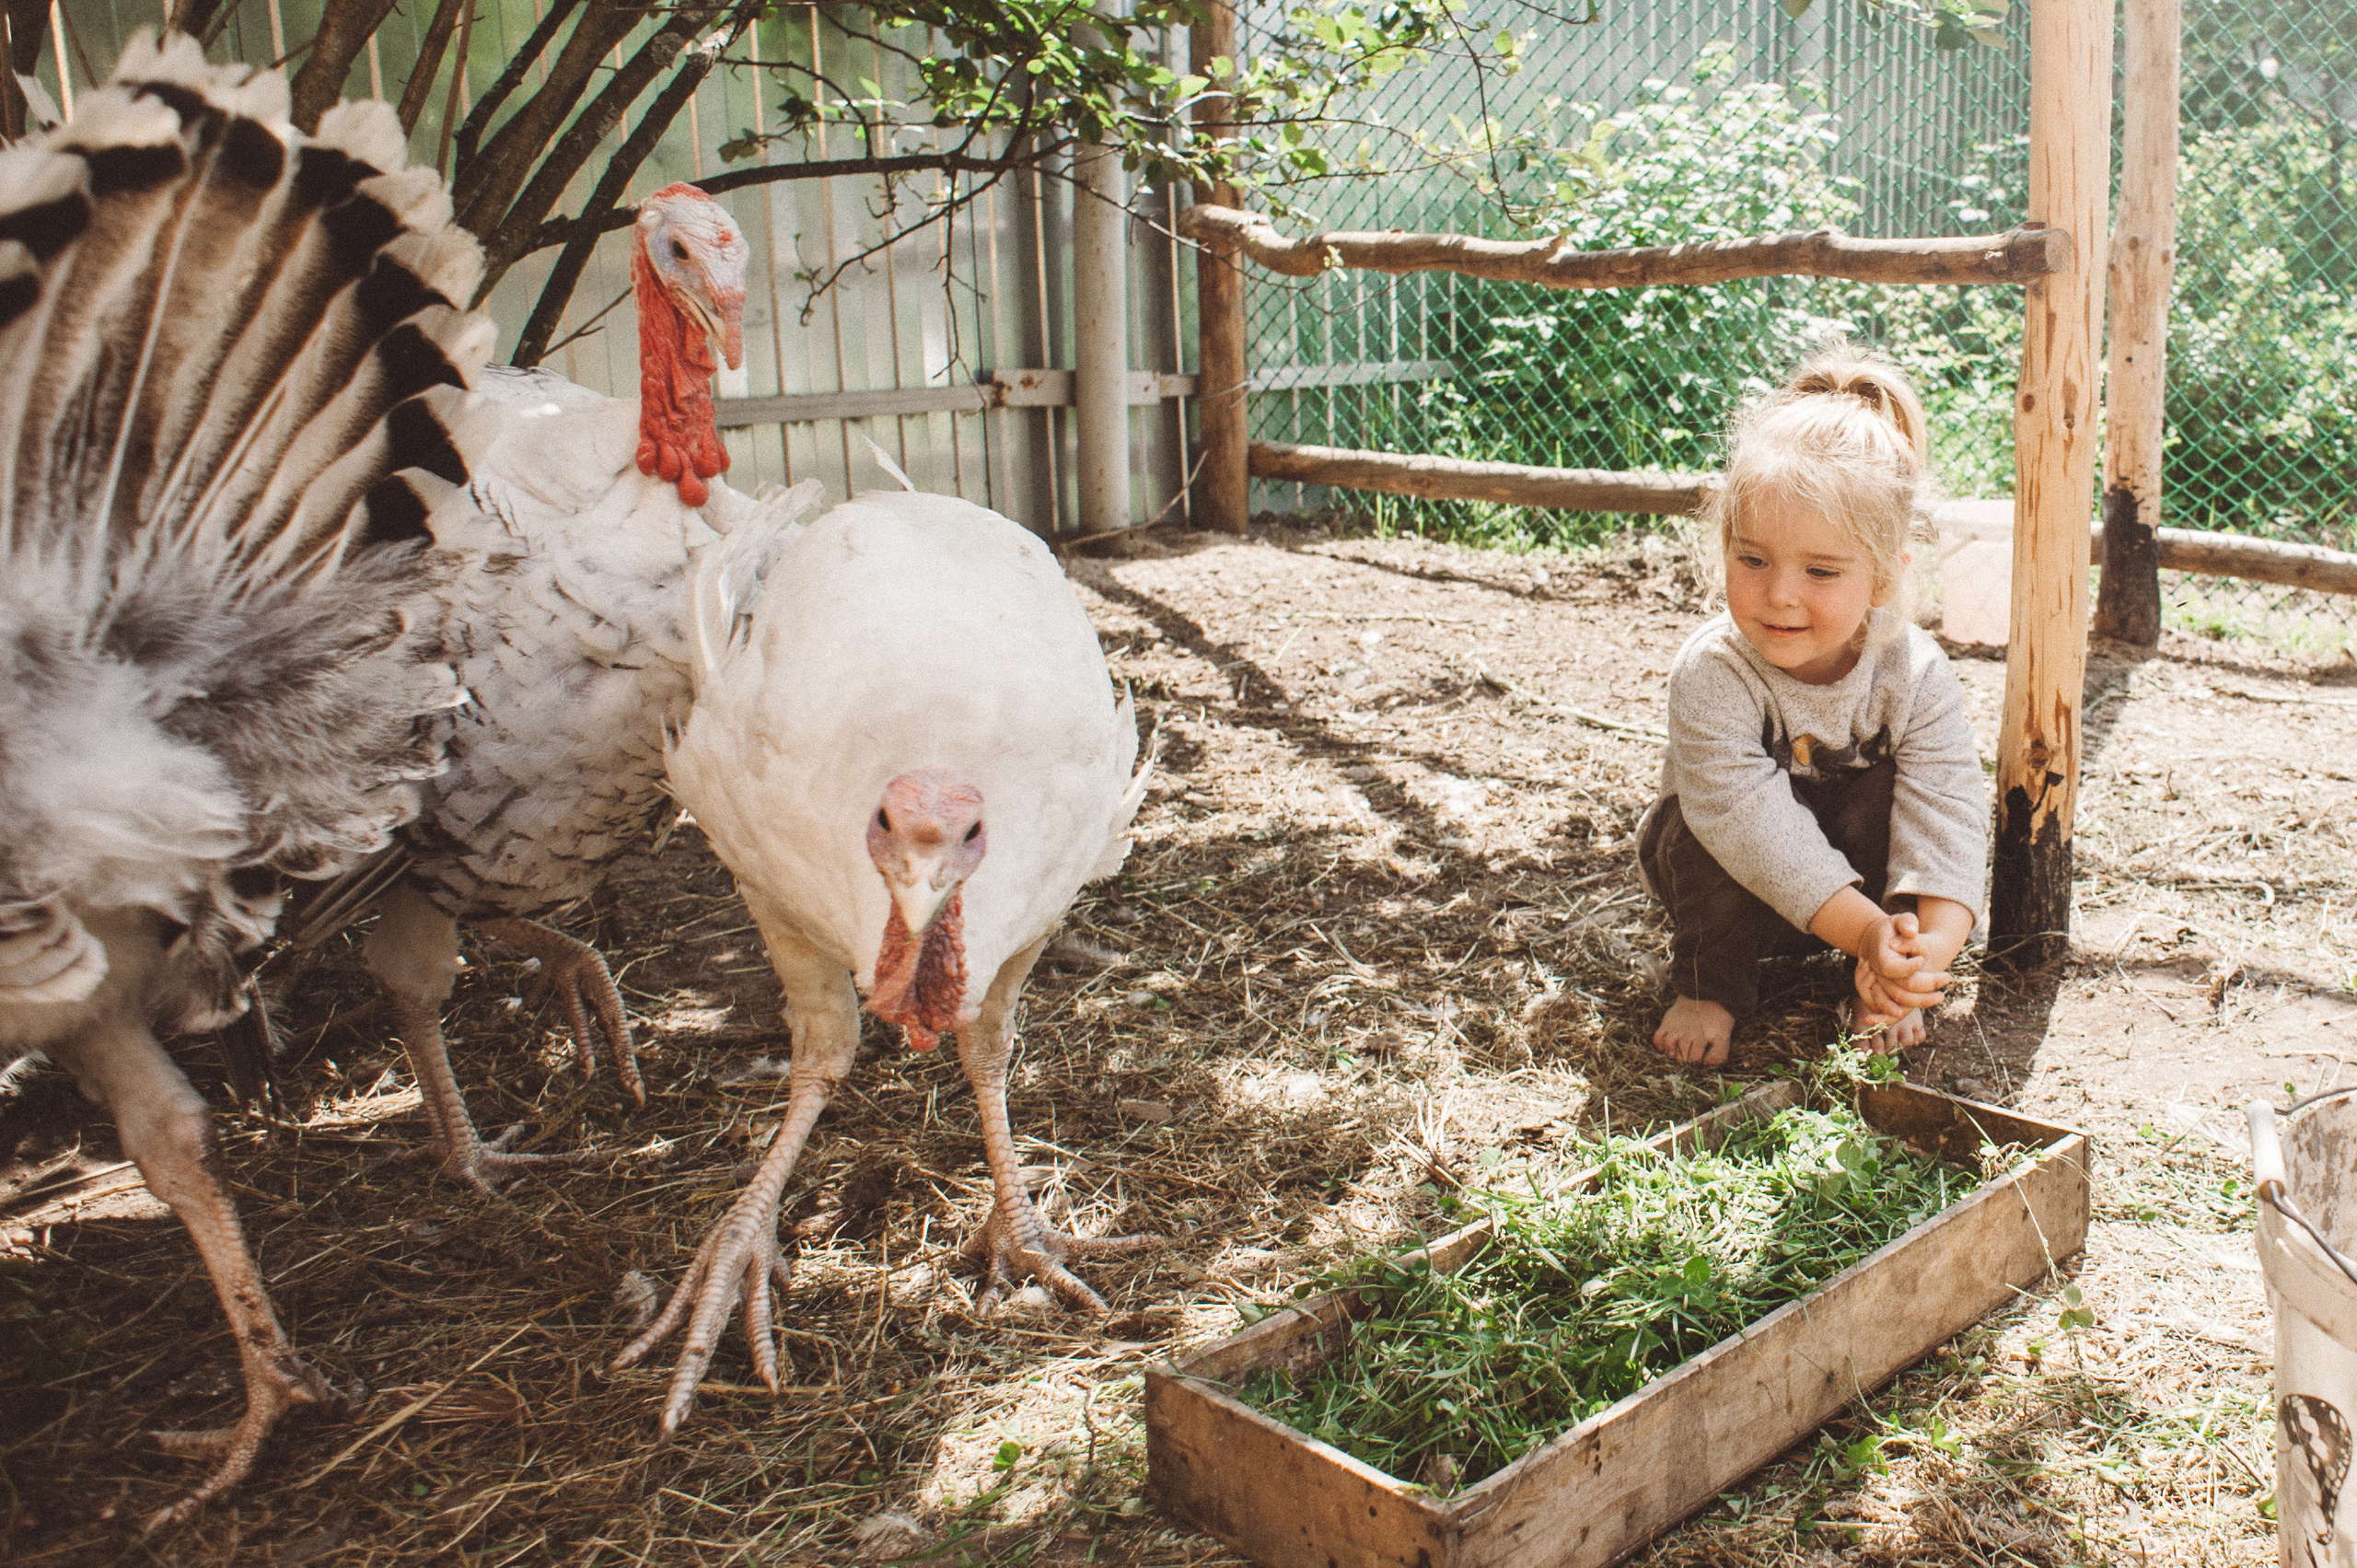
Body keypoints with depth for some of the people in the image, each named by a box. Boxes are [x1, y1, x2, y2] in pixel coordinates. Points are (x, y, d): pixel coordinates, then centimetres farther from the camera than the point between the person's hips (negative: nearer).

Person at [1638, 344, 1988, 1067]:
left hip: (1855, 864, 2)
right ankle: (1710, 985, -5)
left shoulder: (1915, 674, -23)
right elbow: (1750, 819, -41)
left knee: (1887, 791, -28)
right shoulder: (1711, 674, -32)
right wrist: (1867, 931, -49)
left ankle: (1881, 988, -7)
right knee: (1705, 828, -34)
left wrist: (1931, 942, -49)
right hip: (1740, 884, -1)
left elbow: (1947, 812, -30)